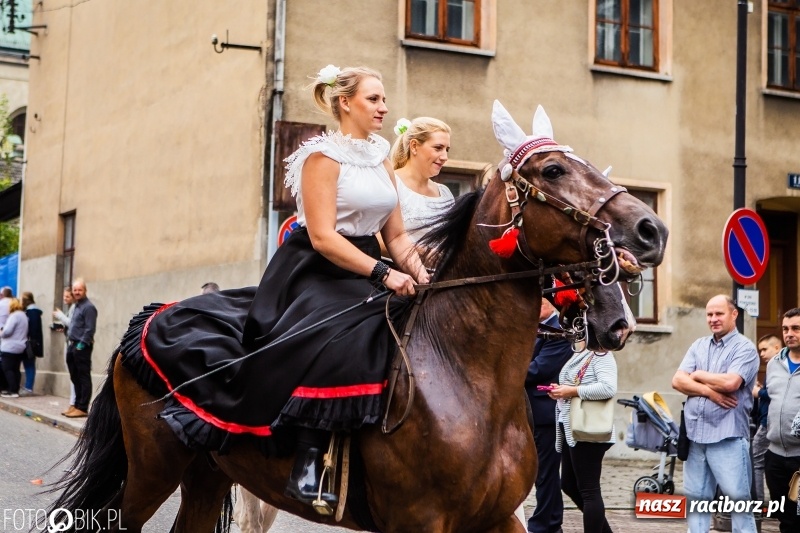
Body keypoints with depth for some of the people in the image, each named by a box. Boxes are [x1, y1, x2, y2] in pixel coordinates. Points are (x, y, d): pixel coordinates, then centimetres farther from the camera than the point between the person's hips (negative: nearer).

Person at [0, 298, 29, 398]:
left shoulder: (14, 316, -14)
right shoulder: (23, 315, 17)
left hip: (10, 347, -9)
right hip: (20, 347, 9)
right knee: (15, 369, 11)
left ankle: (13, 391, -11)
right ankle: (15, 390, 10)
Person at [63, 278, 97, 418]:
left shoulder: (88, 307, -12)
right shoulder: (77, 306, 17)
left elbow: (90, 329, -17)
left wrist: (81, 344, -20)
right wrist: (71, 343, 14)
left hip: (82, 347, -10)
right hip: (73, 345, 10)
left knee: (83, 378, -5)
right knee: (75, 377, 14)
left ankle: (82, 408, -4)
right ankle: (76, 404, 22)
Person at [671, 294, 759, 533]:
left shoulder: (744, 348, -3)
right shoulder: (698, 346, 14)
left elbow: (730, 382, -19)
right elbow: (677, 381, 4)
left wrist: (698, 375, -3)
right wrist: (709, 392, -11)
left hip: (728, 435, -6)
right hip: (695, 433, 6)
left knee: (738, 498, -4)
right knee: (696, 498, 11)